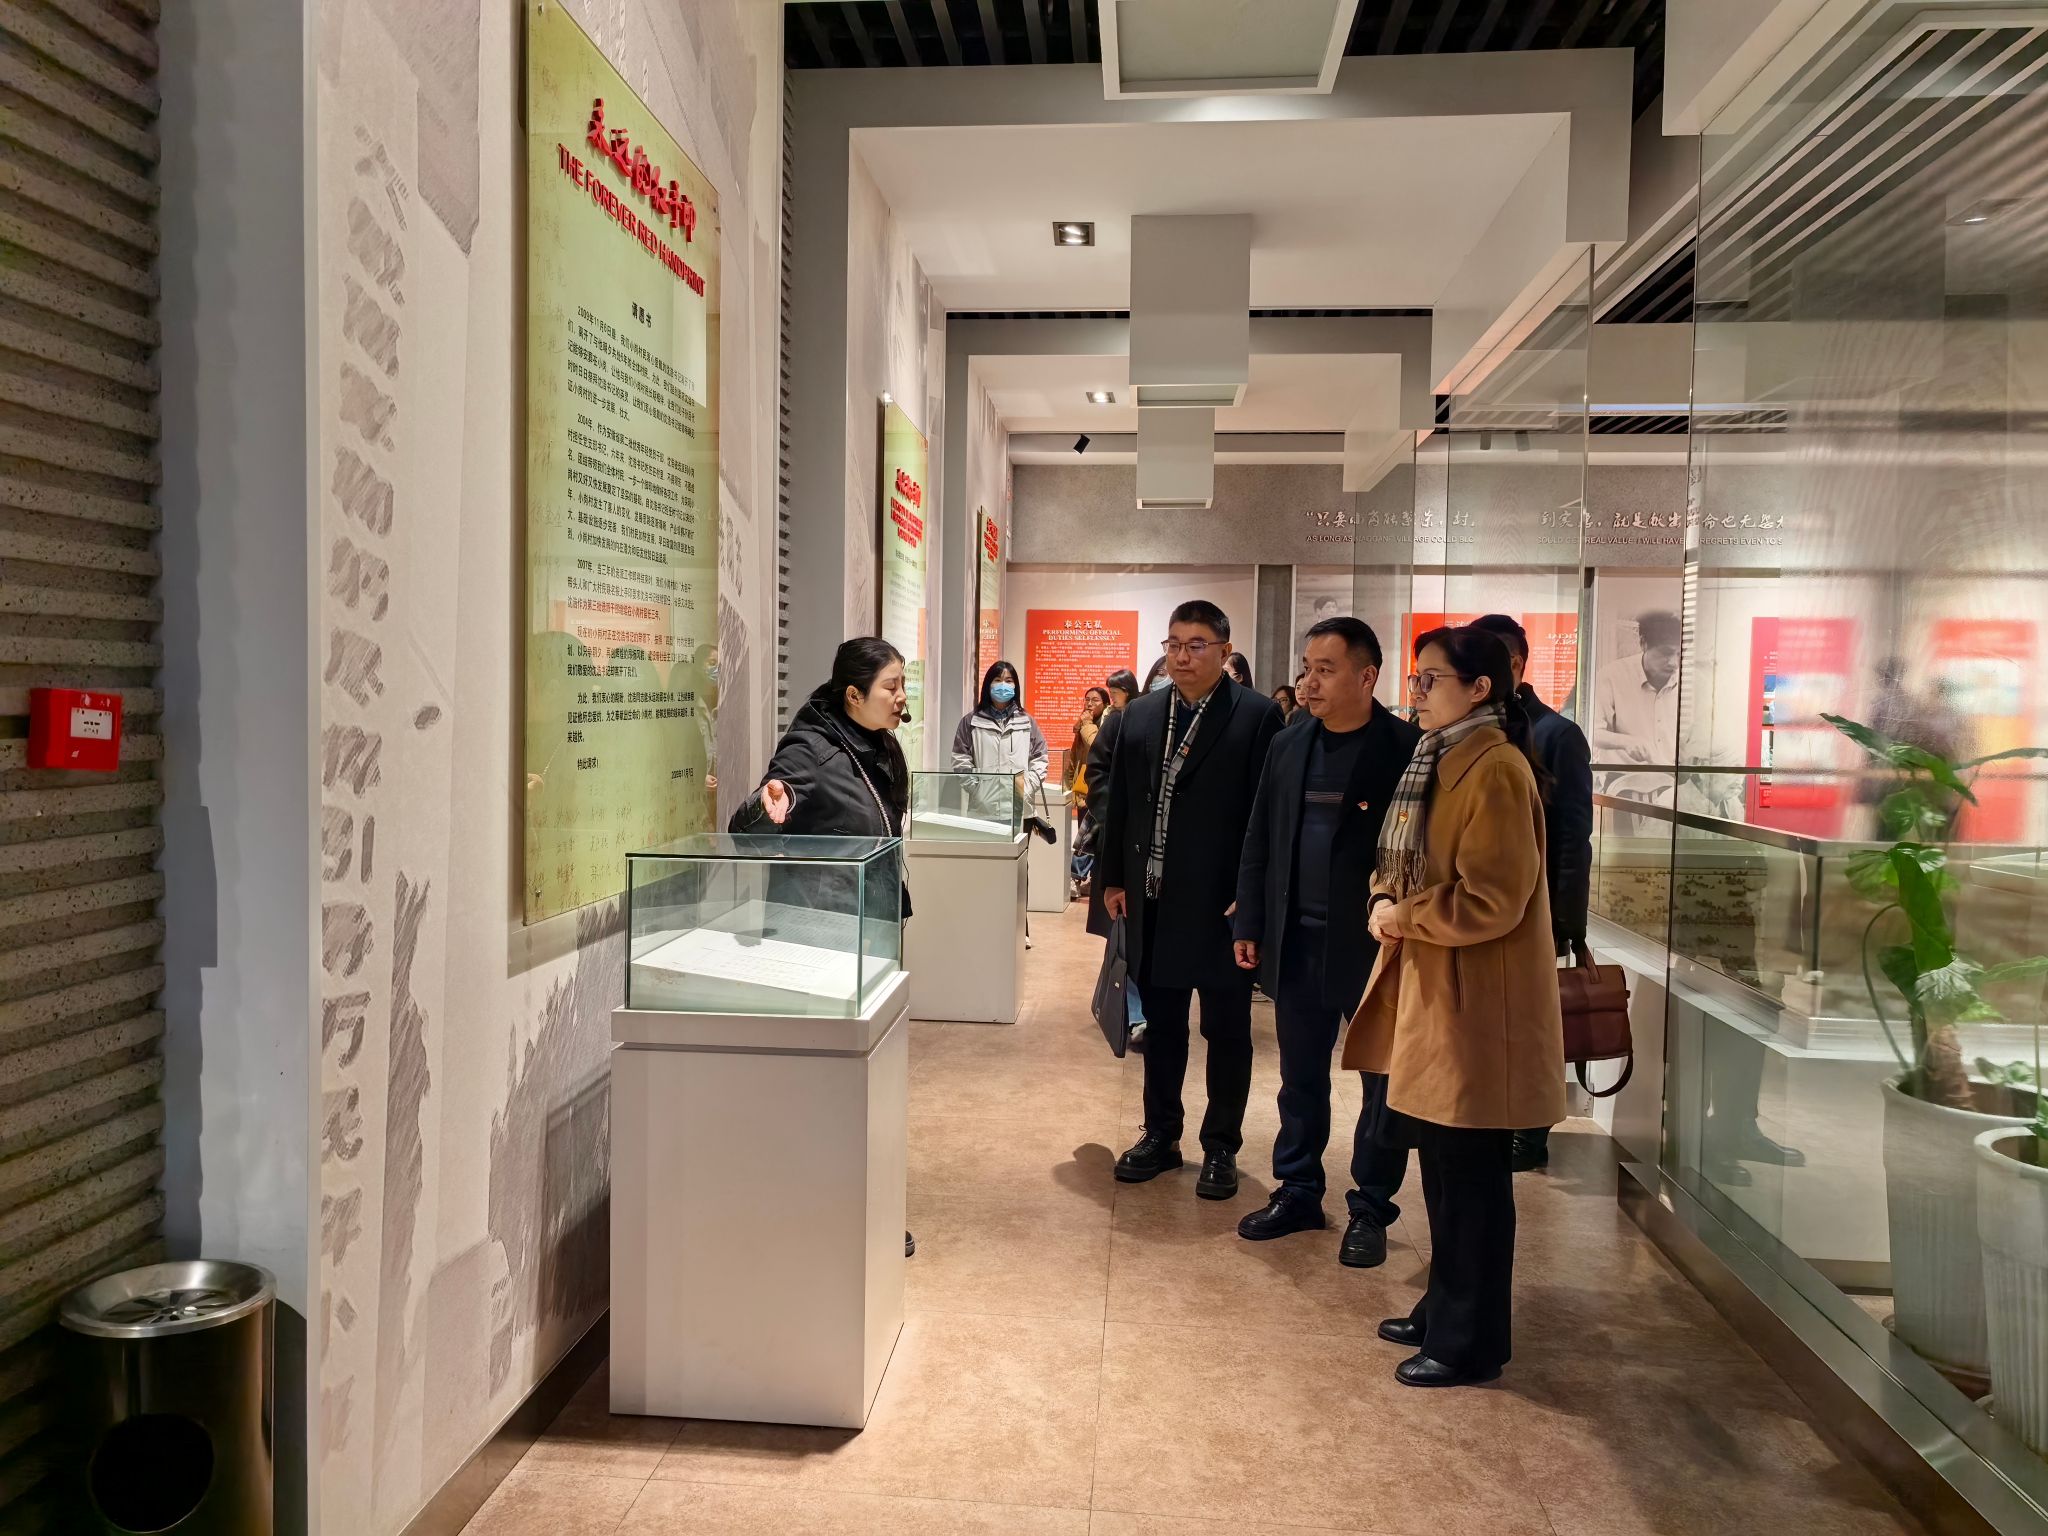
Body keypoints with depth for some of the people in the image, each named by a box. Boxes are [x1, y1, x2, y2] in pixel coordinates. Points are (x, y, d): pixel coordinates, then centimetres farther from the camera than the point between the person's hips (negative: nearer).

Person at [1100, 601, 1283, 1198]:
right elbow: (1120, 801, 12)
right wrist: (1113, 877, 10)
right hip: (1153, 900, 5)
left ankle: (1221, 1147, 22)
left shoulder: (1258, 716, -8)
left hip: (1221, 902, -4)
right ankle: (1160, 1136, 29)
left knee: (1227, 1030, 9)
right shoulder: (1140, 715, 8)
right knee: (1160, 1024, 15)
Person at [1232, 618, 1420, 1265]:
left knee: (1383, 1080, 8)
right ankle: (1297, 1193, 29)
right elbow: (1258, 841, 10)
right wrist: (1250, 925, 8)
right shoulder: (1288, 745, 7)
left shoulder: (1406, 748, -10)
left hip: (1375, 945, -5)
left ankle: (1370, 1209, 22)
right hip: (1297, 943, 5)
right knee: (1300, 1078, 15)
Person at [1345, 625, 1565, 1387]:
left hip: (1475, 1005, -9)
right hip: (1429, 991, 9)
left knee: (1470, 1176, 3)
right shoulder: (1439, 762, 13)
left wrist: (1403, 918, -12)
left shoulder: (1496, 772, -18)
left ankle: (1470, 1342, 17)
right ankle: (1444, 1309, 33)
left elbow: (1491, 902, -22)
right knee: (1442, 1168, 19)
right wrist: (1386, 899, 0)